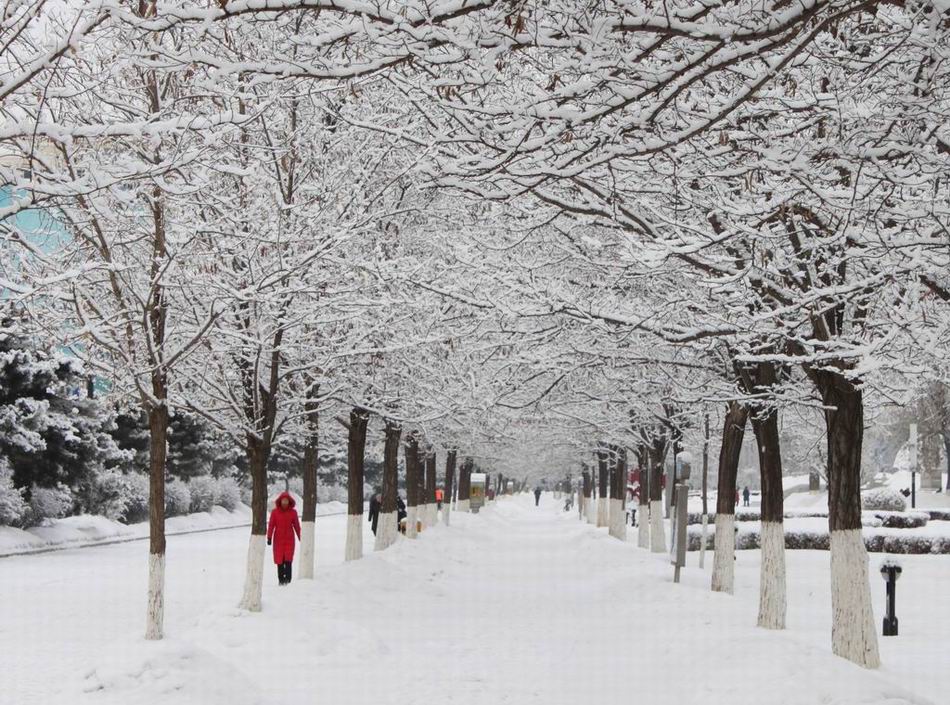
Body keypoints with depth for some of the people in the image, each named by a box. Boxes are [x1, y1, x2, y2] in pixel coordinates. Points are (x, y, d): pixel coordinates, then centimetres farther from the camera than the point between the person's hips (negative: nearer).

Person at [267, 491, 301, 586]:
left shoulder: (293, 512, 2)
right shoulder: (275, 512, -1)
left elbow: (296, 525, 8)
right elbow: (271, 525, -1)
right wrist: (269, 538, -9)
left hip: (289, 539, 0)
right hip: (278, 539, 0)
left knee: (288, 560, -11)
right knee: (280, 560, 3)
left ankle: (287, 580, -11)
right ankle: (280, 580, 13)